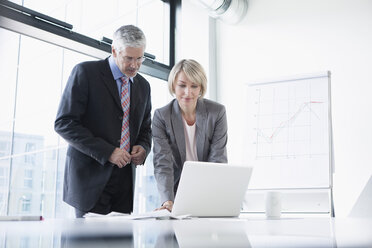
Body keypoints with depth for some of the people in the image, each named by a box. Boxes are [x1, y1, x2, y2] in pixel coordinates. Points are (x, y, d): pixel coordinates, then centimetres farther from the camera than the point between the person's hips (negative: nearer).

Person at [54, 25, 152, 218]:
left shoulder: (143, 86, 13)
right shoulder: (85, 72, -4)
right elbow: (64, 123, -10)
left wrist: (143, 147, -1)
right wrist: (106, 152, -17)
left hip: (125, 178, 5)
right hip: (90, 175, -4)